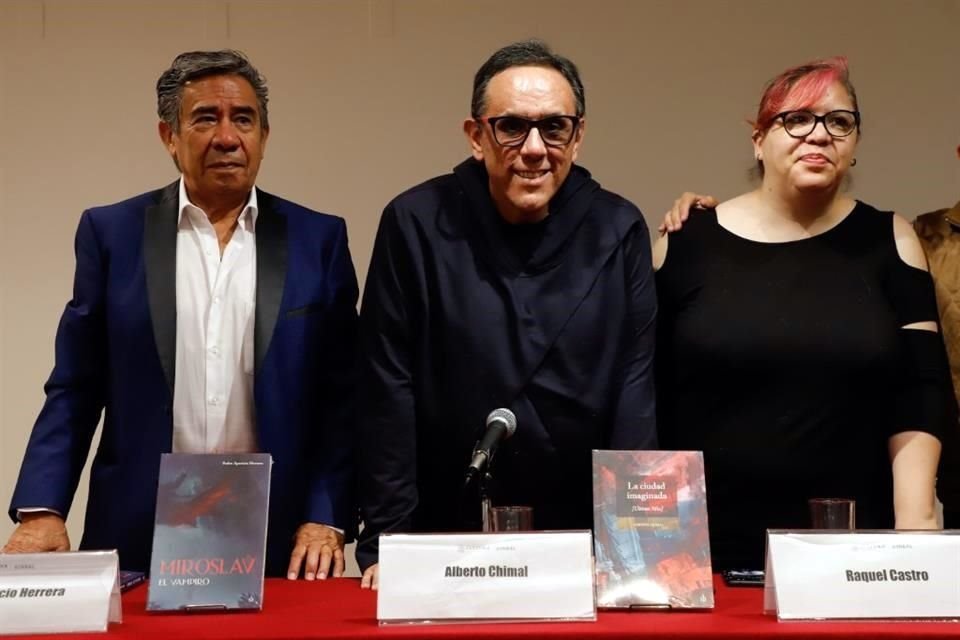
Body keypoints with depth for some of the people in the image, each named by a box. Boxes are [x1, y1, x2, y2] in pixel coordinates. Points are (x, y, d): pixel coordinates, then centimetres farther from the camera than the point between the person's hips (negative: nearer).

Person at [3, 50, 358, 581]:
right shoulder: (112, 233, 4)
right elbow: (75, 390, 4)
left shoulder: (318, 240, 3)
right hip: (138, 535, 0)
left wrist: (327, 520, -7)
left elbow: (340, 396, 2)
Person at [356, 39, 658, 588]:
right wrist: (384, 545, -12)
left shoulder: (619, 231, -3)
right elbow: (389, 394, -8)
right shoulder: (415, 225, -7)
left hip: (583, 542, 1)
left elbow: (635, 393, -4)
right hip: (445, 539, -1)